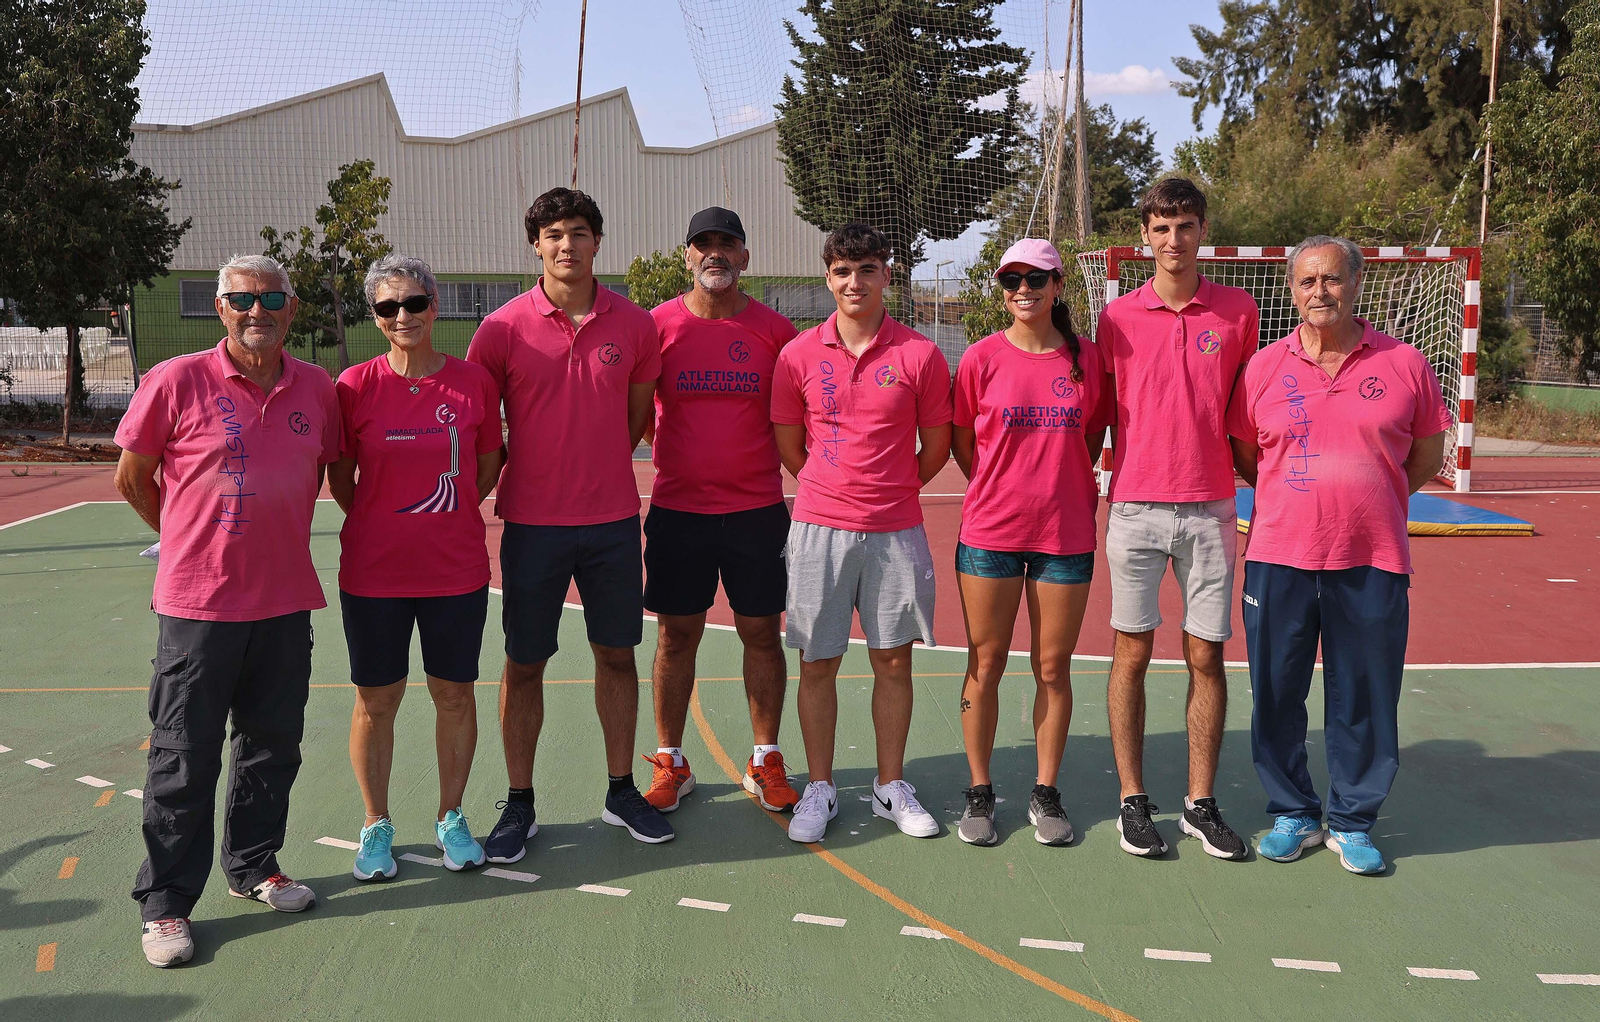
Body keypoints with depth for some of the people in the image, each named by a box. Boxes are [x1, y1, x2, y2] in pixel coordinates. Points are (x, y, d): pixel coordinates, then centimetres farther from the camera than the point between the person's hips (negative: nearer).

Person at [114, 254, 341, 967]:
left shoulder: (318, 390, 4)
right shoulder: (177, 382, -7)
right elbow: (132, 479, 3)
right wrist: (193, 540, 10)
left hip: (286, 600, 4)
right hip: (197, 602, -4)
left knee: (273, 744, 14)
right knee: (184, 757, 2)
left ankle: (254, 867, 33)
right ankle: (165, 903, 15)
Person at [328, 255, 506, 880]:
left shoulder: (474, 382, -2)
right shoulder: (356, 385, -4)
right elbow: (340, 478, 5)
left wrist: (443, 517, 8)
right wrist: (385, 524, 7)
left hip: (457, 569, 1)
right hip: (373, 572, -1)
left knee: (454, 693, 10)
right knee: (376, 700, 8)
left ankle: (450, 818, 28)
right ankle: (376, 825, 25)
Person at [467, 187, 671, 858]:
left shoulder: (634, 324, 2)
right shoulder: (505, 327, -5)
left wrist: (594, 469, 9)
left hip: (614, 520, 2)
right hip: (533, 521, -2)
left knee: (617, 653, 11)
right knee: (524, 664, 5)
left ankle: (621, 791, 25)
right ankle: (519, 804, 18)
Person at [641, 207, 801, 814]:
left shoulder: (775, 330, 2)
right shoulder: (659, 325, 1)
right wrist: (671, 453, 2)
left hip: (757, 508, 0)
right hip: (677, 507, 0)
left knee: (761, 633, 7)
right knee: (676, 634, 6)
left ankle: (766, 763, 20)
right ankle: (669, 762, 20)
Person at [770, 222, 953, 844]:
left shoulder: (919, 355, -1)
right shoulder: (799, 355, 1)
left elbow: (937, 447, 9)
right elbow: (788, 446, 10)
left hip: (895, 532, 0)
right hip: (818, 529, 0)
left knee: (893, 661, 8)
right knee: (817, 664, 5)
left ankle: (891, 787, 23)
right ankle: (819, 790, 19)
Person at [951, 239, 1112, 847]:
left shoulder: (1087, 359, 3)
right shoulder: (982, 358, -1)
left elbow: (1093, 437, 14)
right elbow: (961, 443, 7)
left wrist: (1063, 489, 5)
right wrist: (1004, 492, 3)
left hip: (1066, 534, 1)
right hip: (990, 534, -1)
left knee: (1054, 667, 7)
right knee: (985, 665, 5)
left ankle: (1045, 793, 21)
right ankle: (979, 792, 18)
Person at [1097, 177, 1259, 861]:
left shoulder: (1238, 311, 6)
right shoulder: (1119, 317, 4)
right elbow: (1104, 414, 11)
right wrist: (1105, 493, 7)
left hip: (1210, 509, 1)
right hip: (1135, 508, 0)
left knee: (1207, 656, 4)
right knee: (1131, 653, 3)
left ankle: (1202, 804, 15)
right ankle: (1133, 801, 14)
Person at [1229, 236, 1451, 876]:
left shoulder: (1405, 364, 2)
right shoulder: (1265, 367, 4)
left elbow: (1427, 451, 12)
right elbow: (1245, 455, 14)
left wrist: (1371, 504, 7)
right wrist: (1297, 500, 8)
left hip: (1373, 562, -1)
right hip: (1279, 558, 1)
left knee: (1365, 698, 6)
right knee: (1277, 694, 6)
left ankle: (1352, 822, 23)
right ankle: (1292, 815, 24)